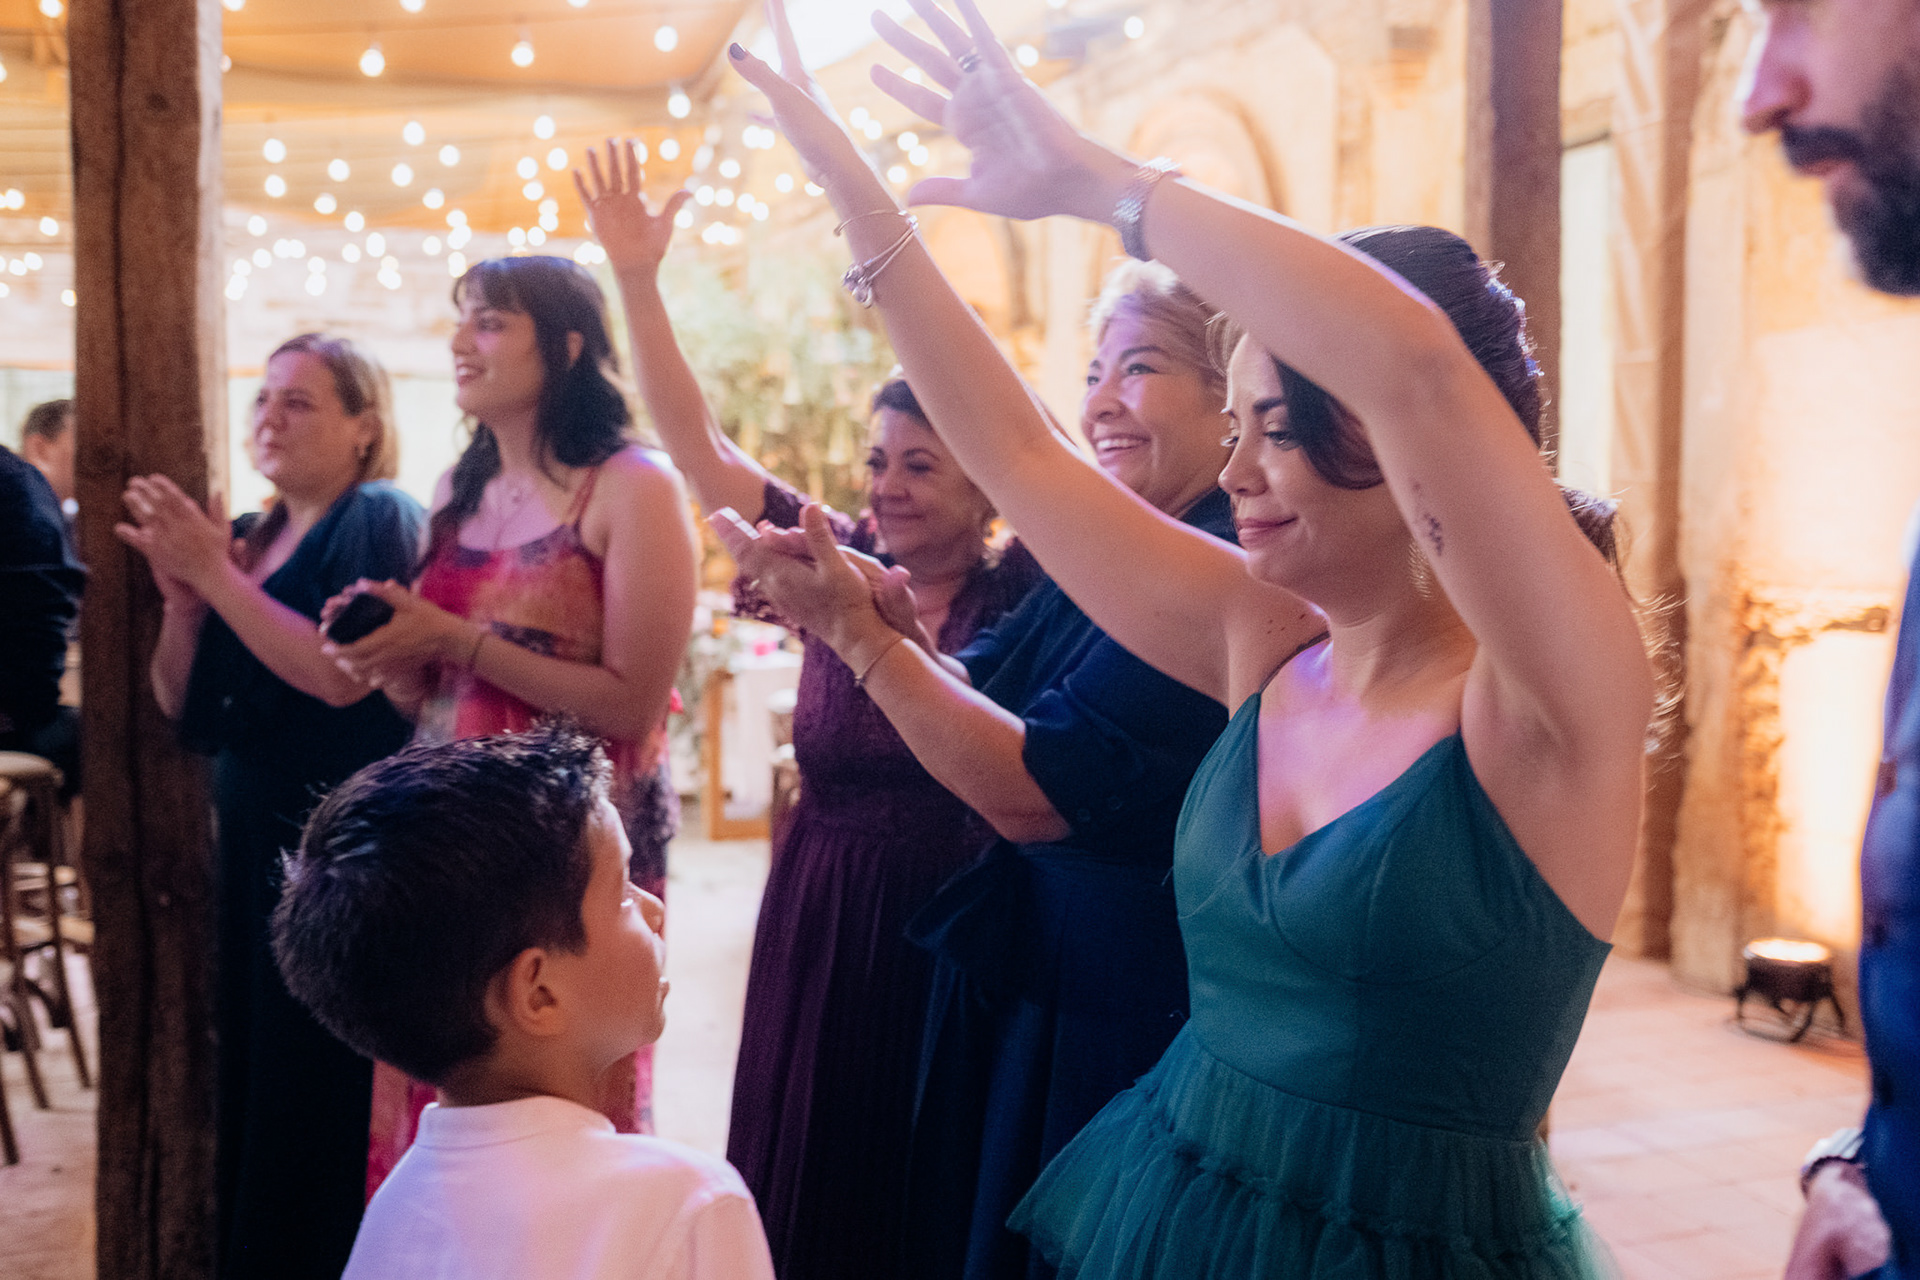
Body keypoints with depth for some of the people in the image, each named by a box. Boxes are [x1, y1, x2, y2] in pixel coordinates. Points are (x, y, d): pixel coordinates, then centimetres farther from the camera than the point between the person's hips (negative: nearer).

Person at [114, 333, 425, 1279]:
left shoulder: (381, 521, -7)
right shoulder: (248, 536, 15)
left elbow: (343, 676, -21)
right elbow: (184, 707, 14)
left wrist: (217, 576, -16)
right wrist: (182, 597, -3)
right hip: (253, 843, 8)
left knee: (322, 1102, -3)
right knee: (248, 1081, 12)